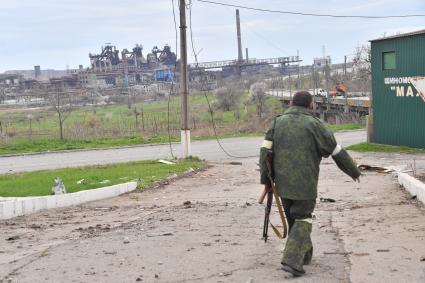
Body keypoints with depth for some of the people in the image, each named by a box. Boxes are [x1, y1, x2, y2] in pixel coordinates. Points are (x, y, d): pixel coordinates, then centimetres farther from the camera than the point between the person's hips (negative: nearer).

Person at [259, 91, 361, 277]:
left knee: (293, 218, 20)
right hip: (304, 182, -4)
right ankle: (292, 260, -11)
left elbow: (265, 150, 0)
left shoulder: (278, 122, 9)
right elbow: (336, 151, 2)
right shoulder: (313, 124, -3)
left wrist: (265, 178, 4)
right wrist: (353, 171, 15)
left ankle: (304, 254, 31)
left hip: (282, 182, 4)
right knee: (302, 220, 3)